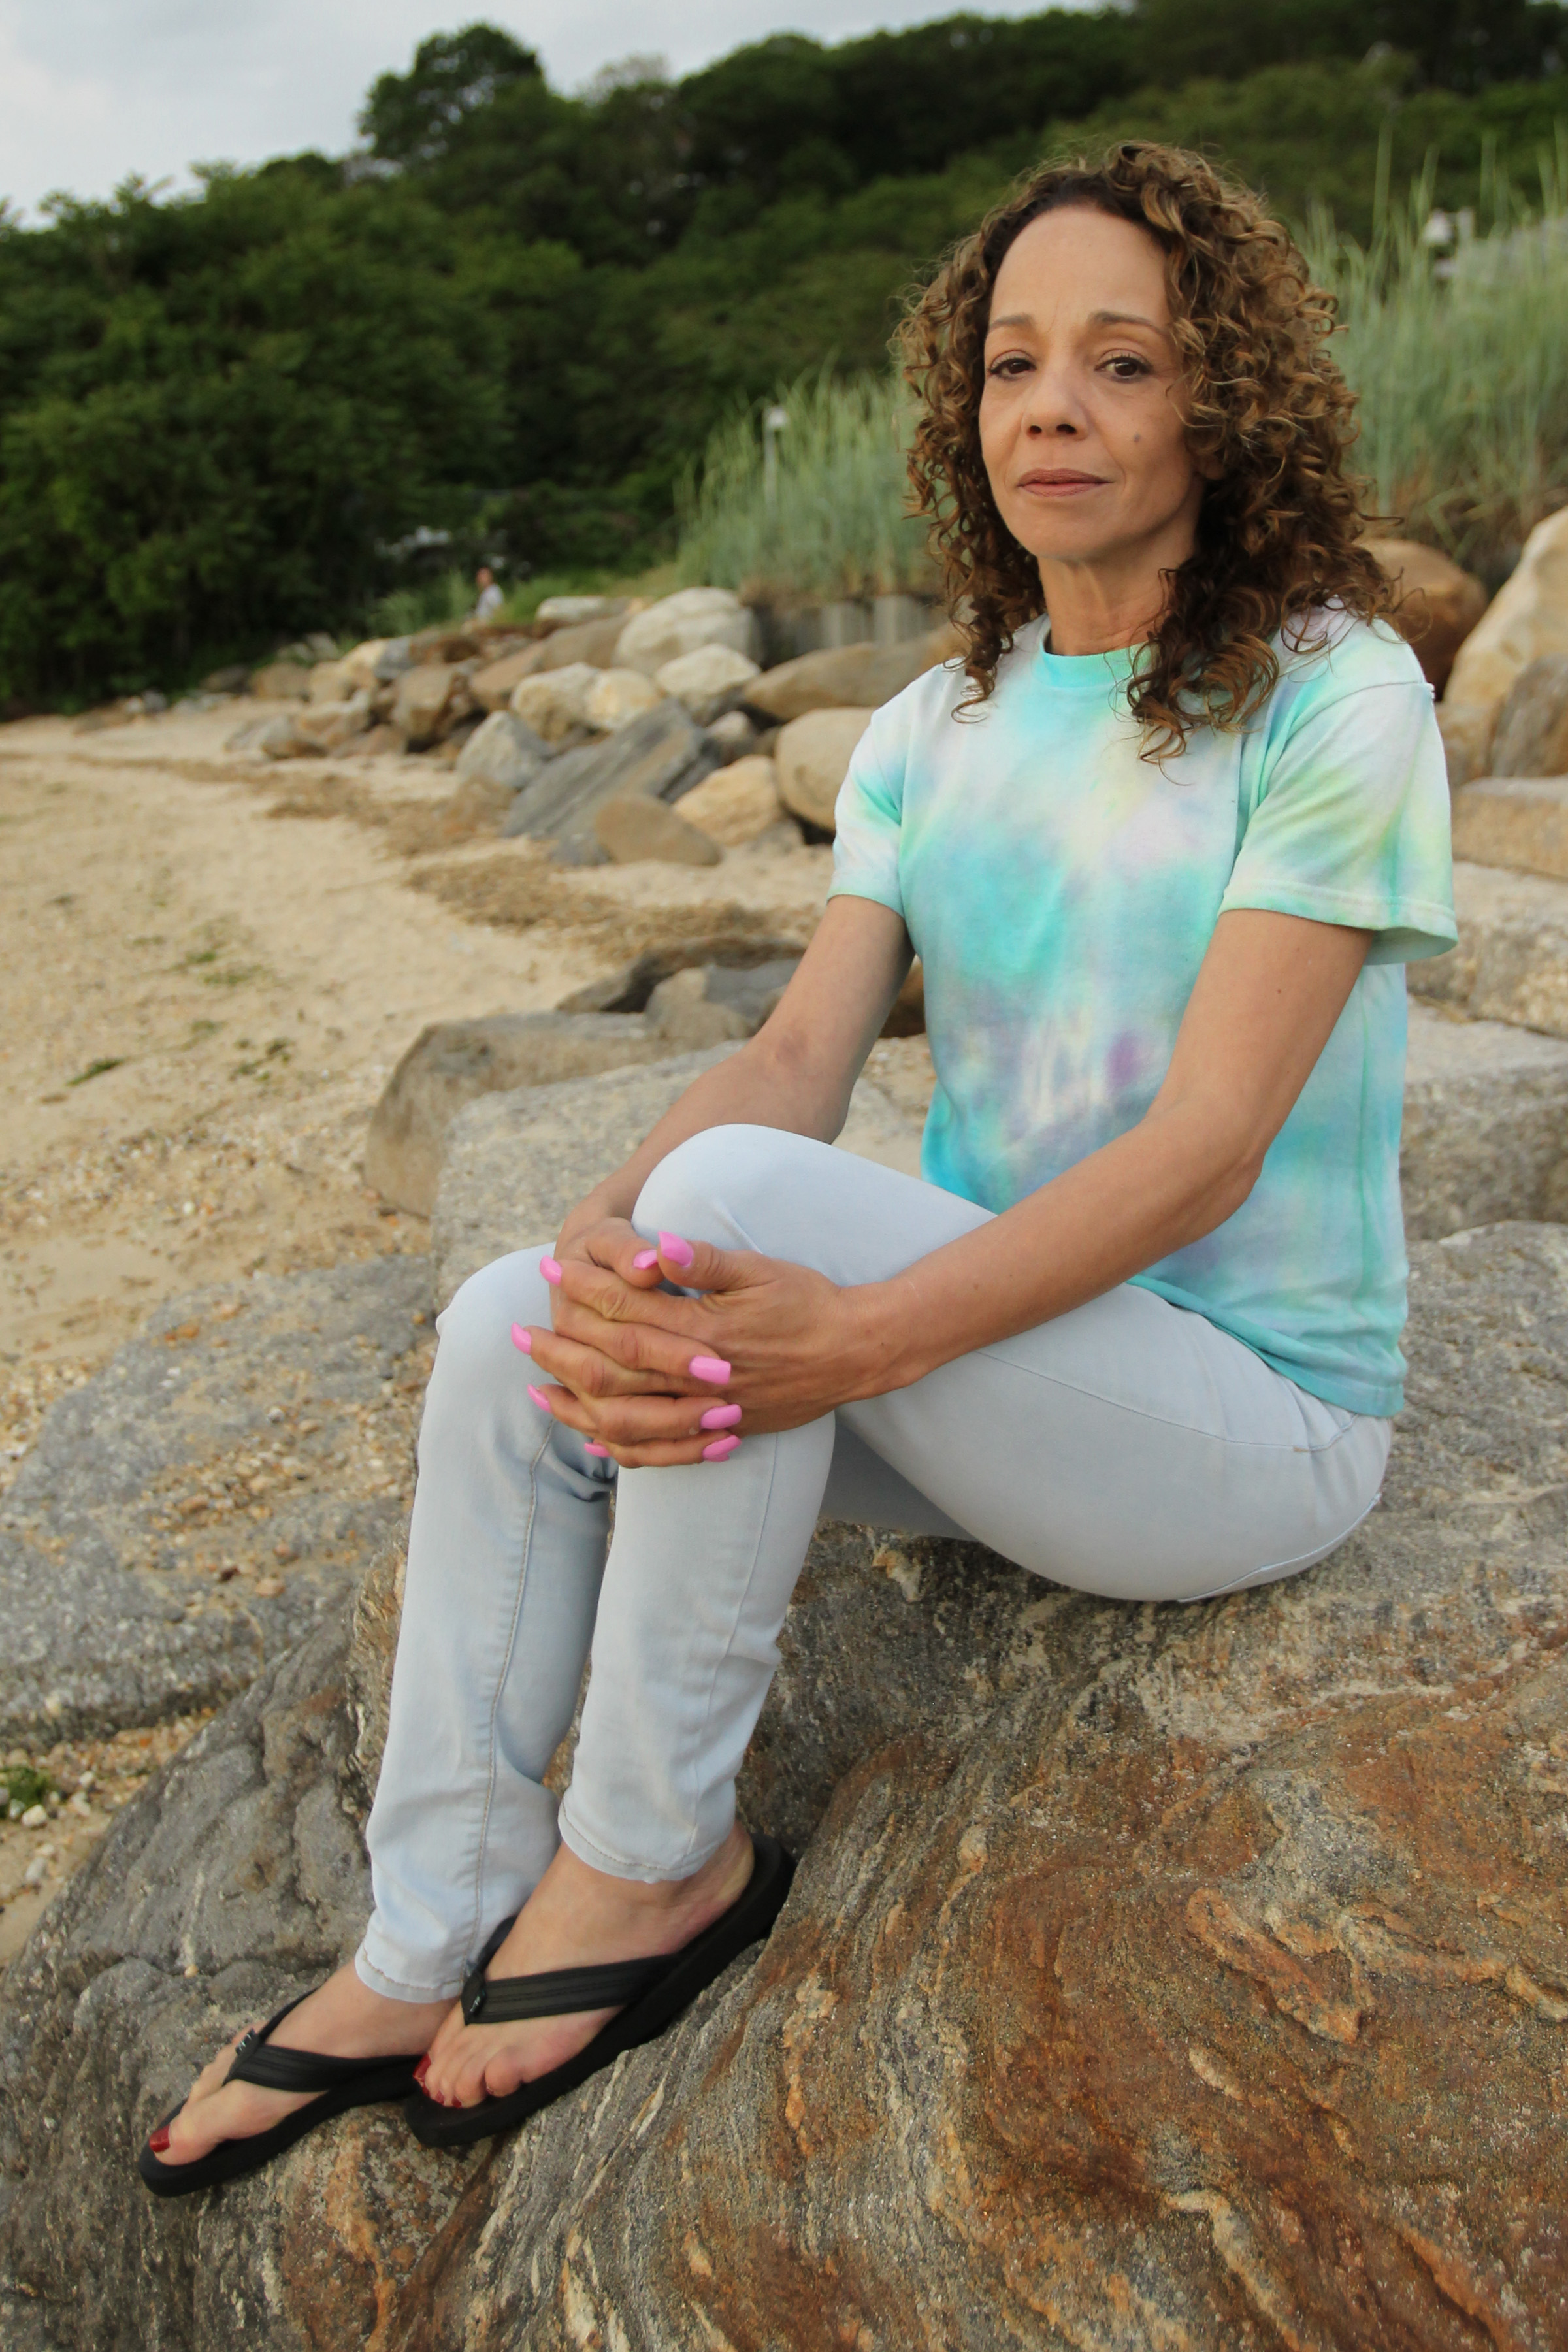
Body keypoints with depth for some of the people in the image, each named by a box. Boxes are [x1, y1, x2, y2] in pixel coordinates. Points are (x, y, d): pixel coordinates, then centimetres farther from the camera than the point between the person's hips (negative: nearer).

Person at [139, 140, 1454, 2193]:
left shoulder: (1336, 700, -13)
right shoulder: (934, 732, 6)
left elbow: (1206, 1149, -21)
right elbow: (801, 1057, -4)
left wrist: (855, 1342, -33)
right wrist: (602, 1239, -25)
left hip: (1251, 1409, -6)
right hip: (995, 1338, 6)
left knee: (738, 1192, -29)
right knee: (506, 1329, -14)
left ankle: (657, 1857, -11)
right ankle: (422, 1954, 0)